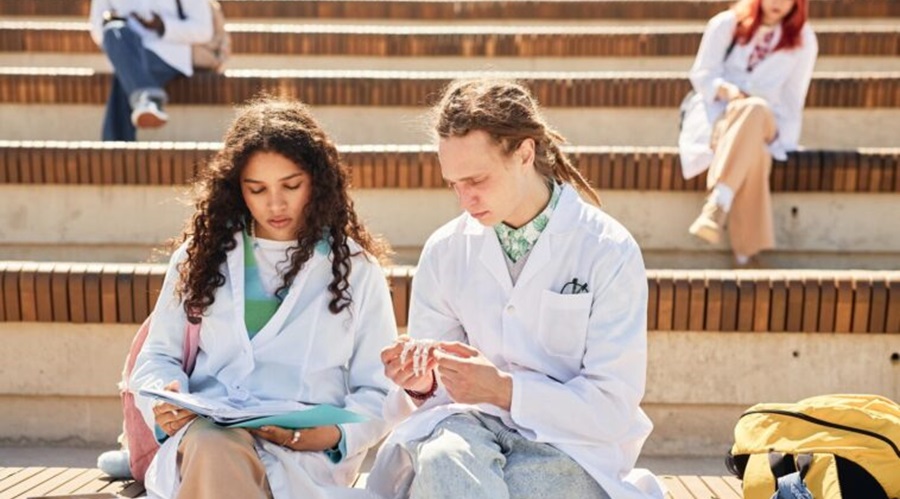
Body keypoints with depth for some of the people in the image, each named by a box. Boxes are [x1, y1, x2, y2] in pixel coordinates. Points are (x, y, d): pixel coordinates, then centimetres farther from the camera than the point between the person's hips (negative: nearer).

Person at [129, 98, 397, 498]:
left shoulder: (356, 268, 10)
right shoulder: (202, 255, 16)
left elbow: (379, 391, 8)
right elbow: (158, 356, 19)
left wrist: (334, 434, -12)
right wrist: (163, 402, -5)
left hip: (306, 453, -2)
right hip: (205, 433, 3)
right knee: (214, 448, -36)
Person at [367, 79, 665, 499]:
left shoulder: (610, 252, -7)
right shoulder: (444, 251, 2)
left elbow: (613, 406, -9)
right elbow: (434, 386, 9)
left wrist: (502, 389, -21)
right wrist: (422, 383, -16)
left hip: (572, 444, -1)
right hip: (473, 425, 2)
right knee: (443, 458, -33)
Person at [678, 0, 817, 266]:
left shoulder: (803, 39, 10)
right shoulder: (726, 24, 7)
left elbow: (793, 98, 8)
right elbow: (702, 74, 3)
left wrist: (780, 136, -8)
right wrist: (727, 90, -17)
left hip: (765, 121, 1)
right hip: (716, 112, -1)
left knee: (754, 110, -38)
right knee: (751, 150, -36)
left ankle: (717, 203, -49)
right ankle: (747, 242, -39)